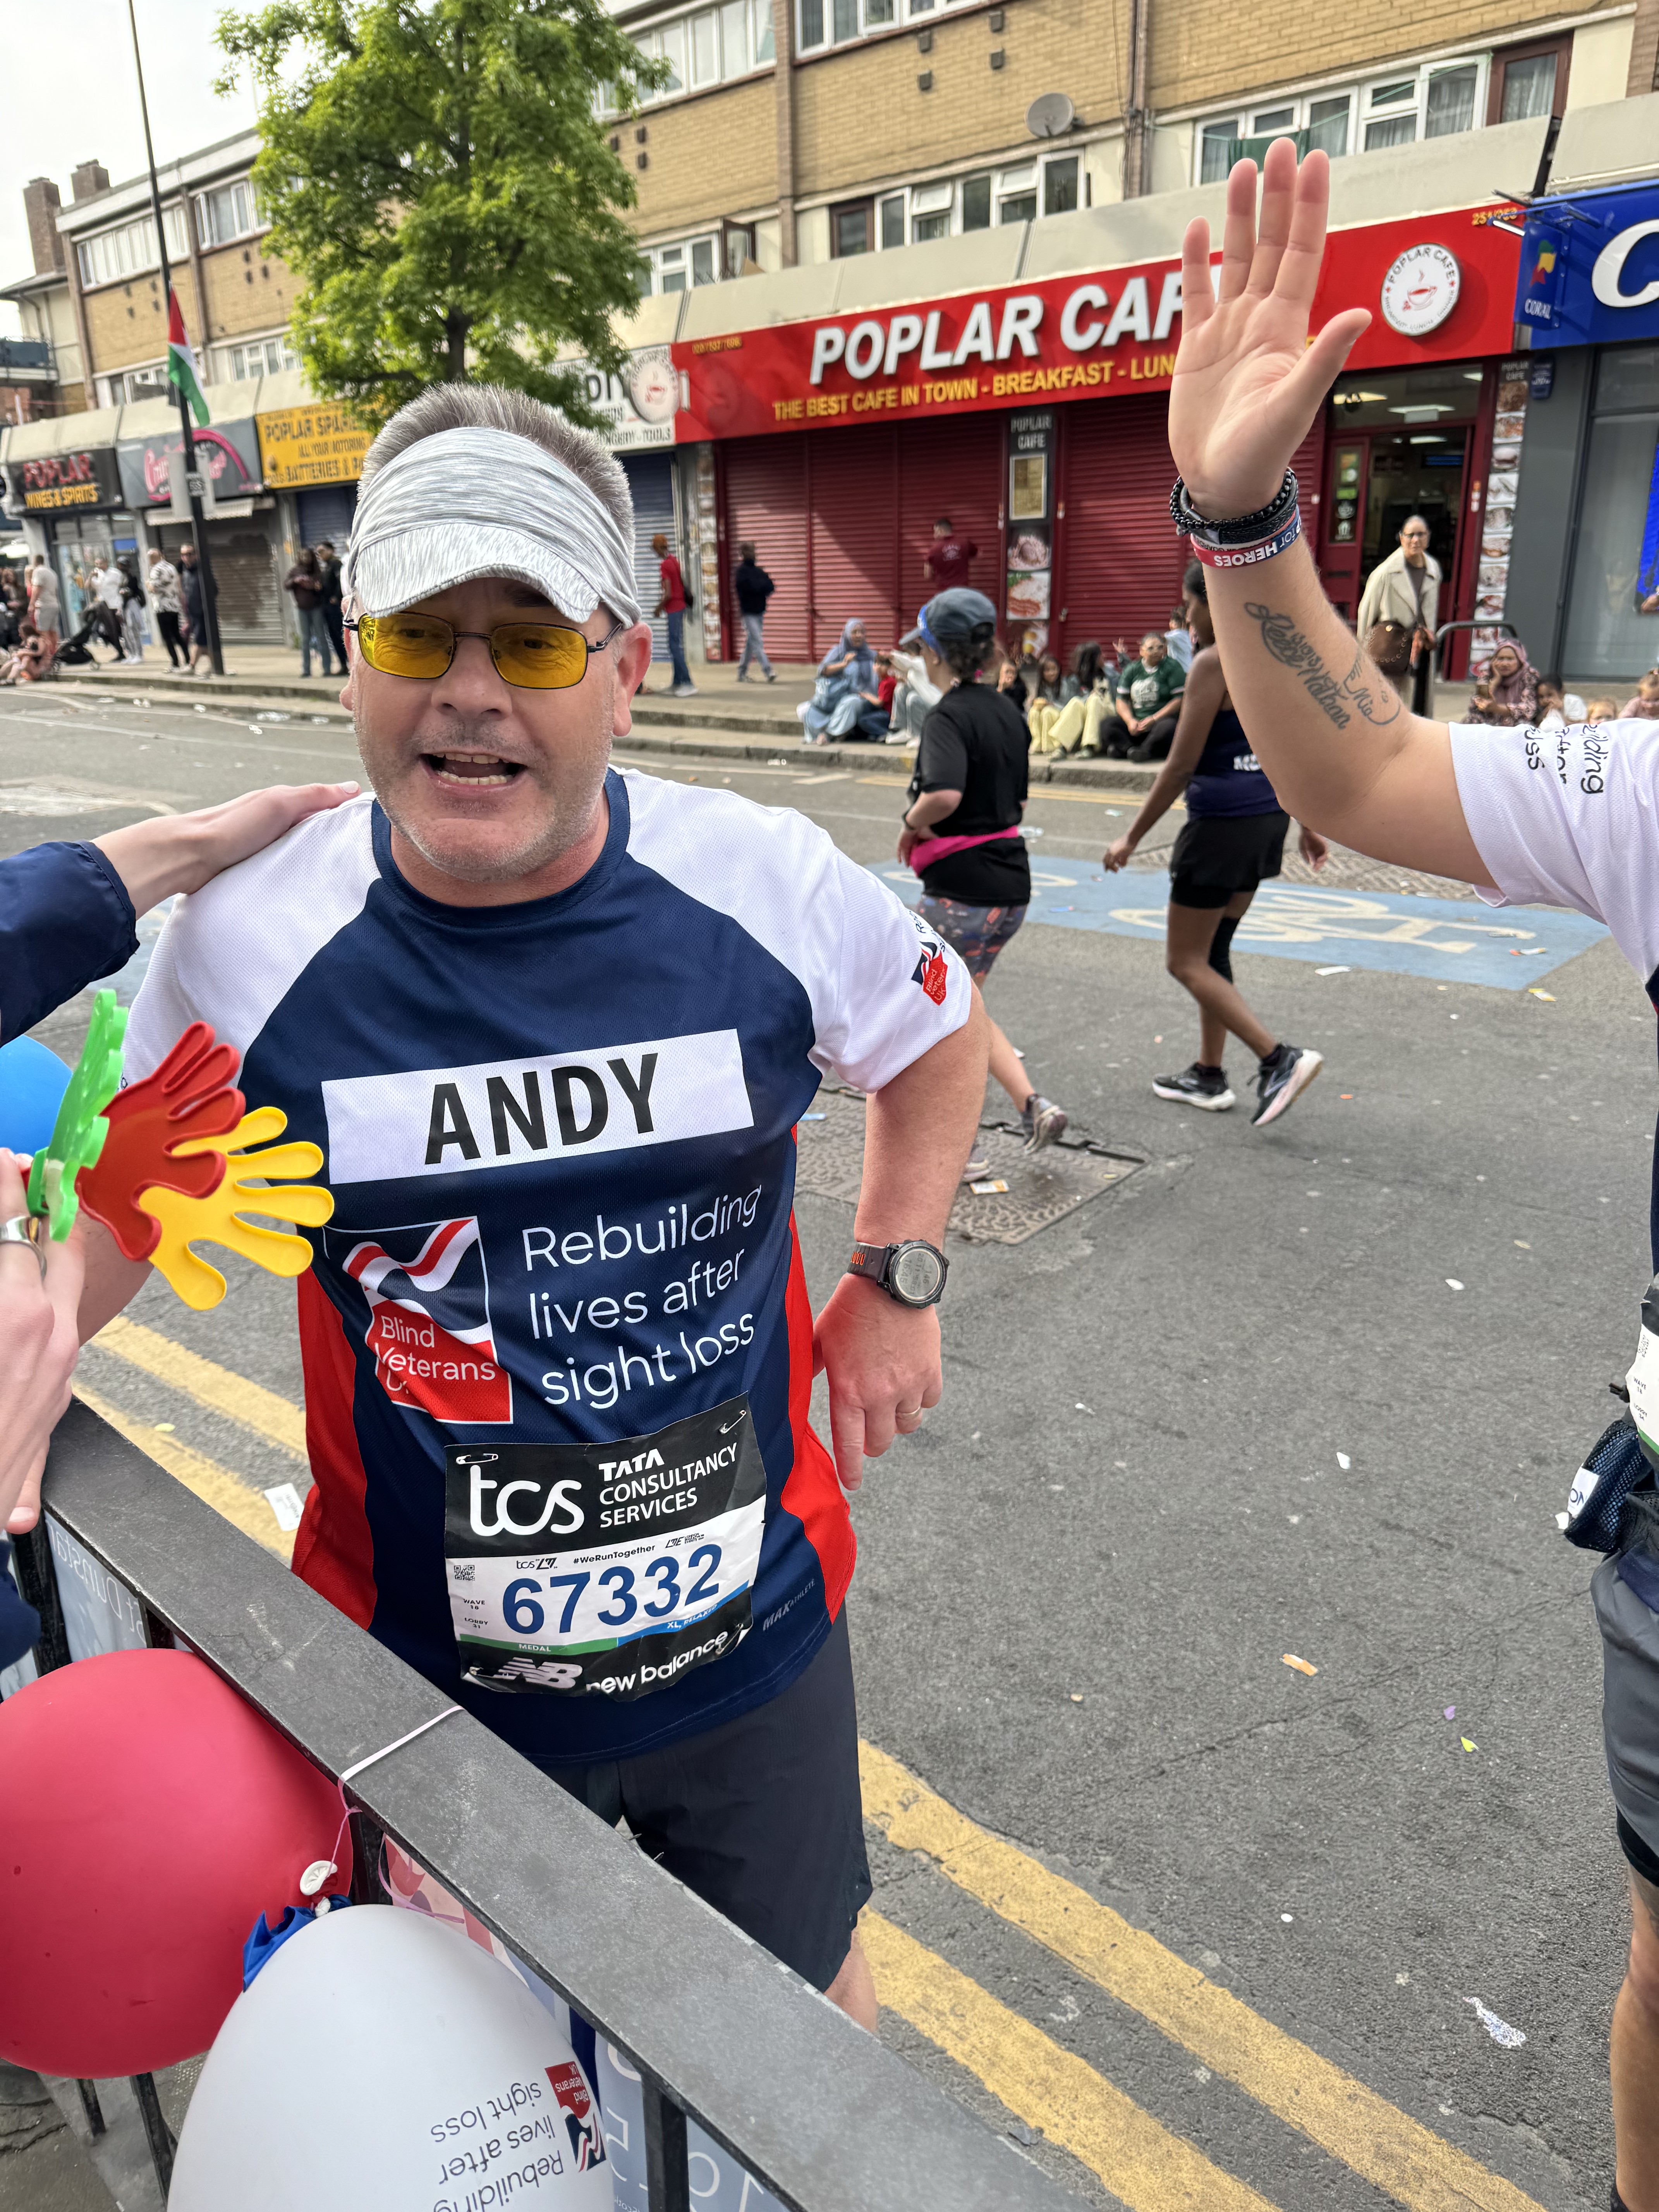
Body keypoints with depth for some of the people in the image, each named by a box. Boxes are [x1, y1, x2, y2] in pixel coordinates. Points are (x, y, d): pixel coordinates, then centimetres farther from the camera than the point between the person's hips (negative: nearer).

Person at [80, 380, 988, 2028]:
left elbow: (938, 1031, 6)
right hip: (422, 1669, 0)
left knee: (803, 1987, 28)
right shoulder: (244, 941, -15)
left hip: (754, 1630, 1)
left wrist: (896, 1280, 0)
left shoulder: (767, 886, -14)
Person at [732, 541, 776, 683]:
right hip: (748, 612, -7)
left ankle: (742, 673, 21)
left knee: (751, 642, 12)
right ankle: (769, 672, -17)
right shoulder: (740, 571, -6)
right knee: (757, 642, -12)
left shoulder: (759, 570, 13)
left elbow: (770, 587, 7)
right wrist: (762, 587, -8)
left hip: (759, 611, 7)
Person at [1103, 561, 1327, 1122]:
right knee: (1213, 952, 19)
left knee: (1185, 962, 2)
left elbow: (1182, 765, -17)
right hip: (1269, 817, 9)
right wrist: (1307, 824, 23)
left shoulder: (1214, 662, -15)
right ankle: (1208, 1075, 26)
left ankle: (1279, 1057, -7)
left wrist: (1133, 836, -10)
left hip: (1222, 823, -9)